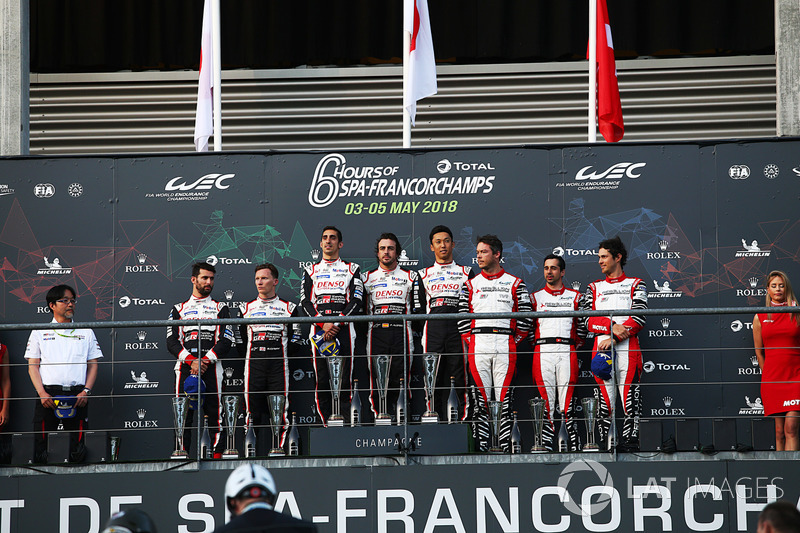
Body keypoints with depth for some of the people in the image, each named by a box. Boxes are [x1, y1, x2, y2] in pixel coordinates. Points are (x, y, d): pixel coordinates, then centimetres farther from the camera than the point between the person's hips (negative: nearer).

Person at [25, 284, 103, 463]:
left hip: (78, 395, 1)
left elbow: (93, 365, 13)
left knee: (78, 454, -5)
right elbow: (33, 366, 7)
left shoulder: (86, 332, 17)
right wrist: (42, 393, -8)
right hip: (48, 393, -1)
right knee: (40, 456, -7)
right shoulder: (39, 332, 12)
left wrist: (86, 391, -3)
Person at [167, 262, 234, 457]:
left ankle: (218, 454, -6)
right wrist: (191, 360, -11)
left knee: (214, 412, -6)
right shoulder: (179, 309, 16)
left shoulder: (220, 309, 14)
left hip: (211, 367, -1)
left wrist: (206, 360, -11)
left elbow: (226, 340, 2)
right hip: (185, 367, 1)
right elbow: (172, 341, 5)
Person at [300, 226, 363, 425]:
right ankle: (327, 425, -1)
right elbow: (306, 303, 7)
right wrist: (323, 324, -10)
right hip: (318, 331, 2)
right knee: (322, 380, -3)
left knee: (344, 378, -8)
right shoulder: (311, 271, 18)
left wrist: (336, 324, -10)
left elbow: (356, 301, 2)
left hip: (343, 329, -2)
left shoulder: (351, 269, 13)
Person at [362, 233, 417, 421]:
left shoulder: (410, 277, 12)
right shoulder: (367, 278, 14)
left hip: (402, 333, -1)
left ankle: (402, 425, -3)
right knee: (378, 382, -4)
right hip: (376, 333, 1)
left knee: (400, 382, -5)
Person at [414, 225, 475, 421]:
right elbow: (418, 309, 14)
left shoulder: (466, 273, 15)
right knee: (434, 379, -2)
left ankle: (463, 418, -6)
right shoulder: (423, 275, 18)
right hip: (432, 329, 1)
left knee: (459, 379, -6)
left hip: (458, 330, -1)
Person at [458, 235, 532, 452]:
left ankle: (506, 445, -4)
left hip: (505, 346, -2)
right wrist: (469, 343, 1)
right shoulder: (470, 285, 14)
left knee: (504, 397, -4)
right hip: (478, 344, 2)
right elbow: (462, 319, 10)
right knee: (480, 396, -1)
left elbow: (525, 318, 4)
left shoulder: (515, 284, 8)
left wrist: (515, 342, -1)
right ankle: (481, 444, -1)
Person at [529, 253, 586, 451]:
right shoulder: (535, 298, 15)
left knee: (567, 400, -6)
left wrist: (576, 345, 3)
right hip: (542, 352, 1)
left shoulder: (575, 297, 14)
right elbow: (528, 327, 13)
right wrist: (537, 345, 3)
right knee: (545, 400, -3)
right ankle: (547, 447, -2)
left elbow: (582, 326, 12)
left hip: (567, 352, -1)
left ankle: (573, 447, -5)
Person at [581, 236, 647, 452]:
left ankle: (630, 438, -9)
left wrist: (614, 339, -12)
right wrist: (612, 326, -11)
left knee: (630, 394, -8)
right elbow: (588, 321, 7)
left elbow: (639, 319, -2)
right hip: (601, 347, 2)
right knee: (604, 395, -3)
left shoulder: (635, 285, 11)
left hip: (627, 347, -2)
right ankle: (604, 440, -3)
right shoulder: (594, 288, 20)